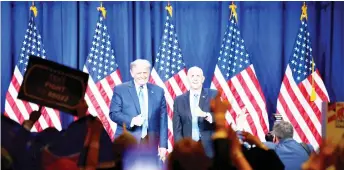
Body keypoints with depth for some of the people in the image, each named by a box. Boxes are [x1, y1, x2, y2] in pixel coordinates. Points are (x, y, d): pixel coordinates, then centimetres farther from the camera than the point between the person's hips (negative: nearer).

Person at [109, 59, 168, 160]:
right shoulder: (120, 90, 3)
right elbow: (113, 113, -2)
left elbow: (163, 120, 7)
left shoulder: (158, 91, 9)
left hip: (150, 143, 2)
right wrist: (131, 121, -19)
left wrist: (163, 144, 1)